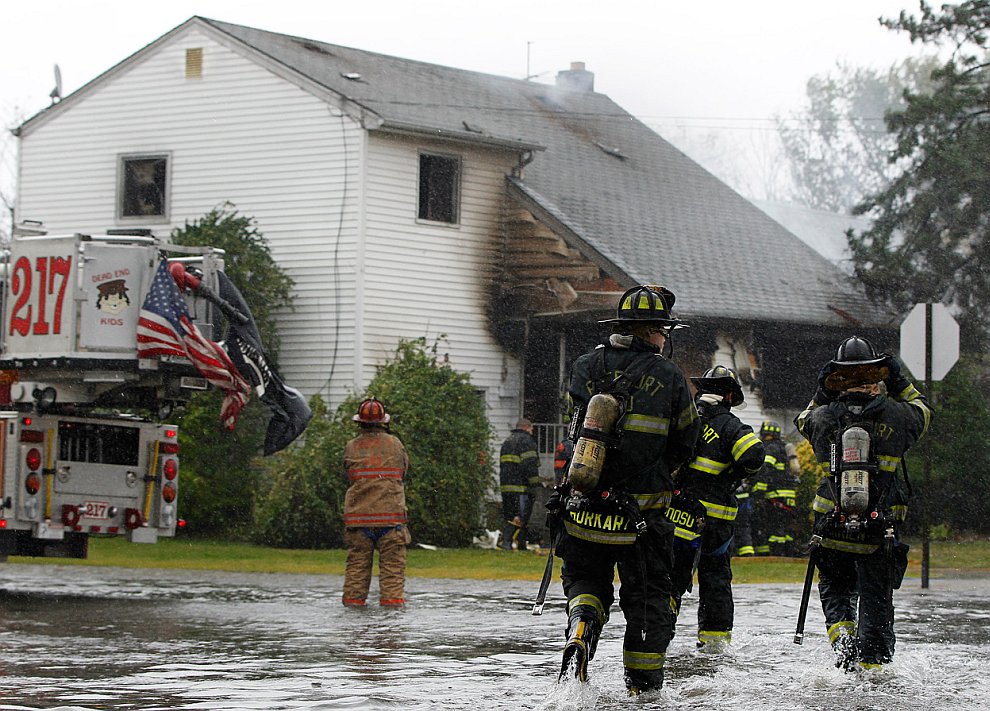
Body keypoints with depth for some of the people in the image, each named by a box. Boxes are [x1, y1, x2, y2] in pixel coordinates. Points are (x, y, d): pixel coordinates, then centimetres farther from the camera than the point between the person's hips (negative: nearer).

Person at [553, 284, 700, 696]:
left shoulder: (586, 367, -1)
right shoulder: (670, 378, -6)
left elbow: (575, 424, 10)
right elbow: (684, 443, 4)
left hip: (583, 509, 2)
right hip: (641, 515, -2)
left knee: (586, 583, 19)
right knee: (647, 599, 13)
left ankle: (580, 631, -11)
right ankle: (644, 687, 17)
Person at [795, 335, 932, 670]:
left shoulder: (824, 417, -3)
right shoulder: (895, 415, -4)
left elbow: (803, 421, 22)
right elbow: (922, 413, 19)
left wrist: (823, 393, 20)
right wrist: (899, 383, 23)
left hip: (832, 526, 1)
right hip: (882, 528, -1)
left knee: (835, 590, 19)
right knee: (876, 597, 11)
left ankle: (842, 635, -6)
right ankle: (873, 664, 7)